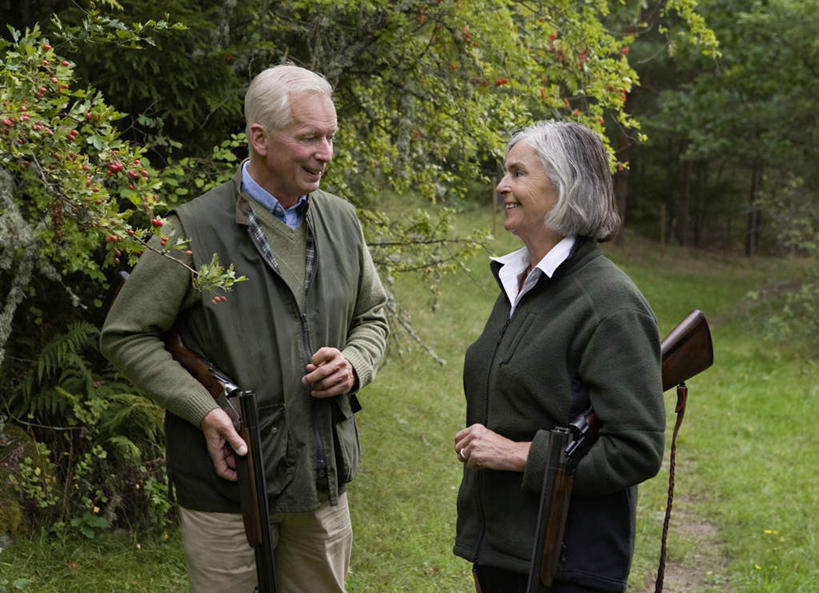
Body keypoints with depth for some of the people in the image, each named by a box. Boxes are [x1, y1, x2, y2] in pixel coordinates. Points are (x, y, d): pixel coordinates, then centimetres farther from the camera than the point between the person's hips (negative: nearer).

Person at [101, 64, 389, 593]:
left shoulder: (341, 220, 6)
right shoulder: (194, 230, -10)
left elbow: (373, 316, 18)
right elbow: (125, 334, -6)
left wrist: (354, 364, -5)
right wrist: (203, 410, -17)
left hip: (323, 480, 5)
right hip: (228, 477, -5)